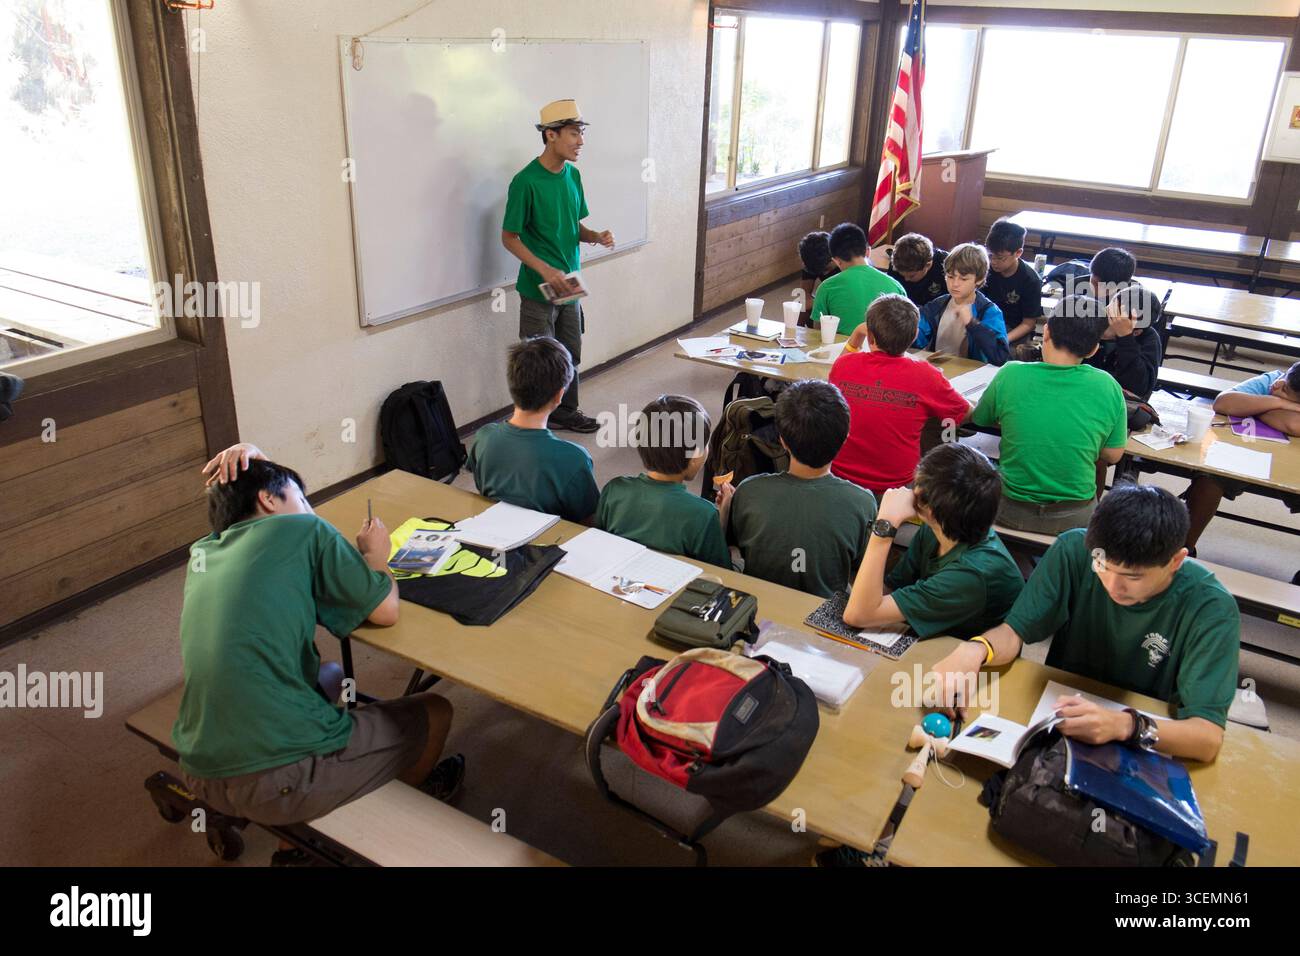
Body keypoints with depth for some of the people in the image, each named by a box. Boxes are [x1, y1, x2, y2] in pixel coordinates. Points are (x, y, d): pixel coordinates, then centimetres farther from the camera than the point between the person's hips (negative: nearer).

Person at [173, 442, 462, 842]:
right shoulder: (304, 531, -7)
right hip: (281, 779, -7)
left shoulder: (202, 552, 12)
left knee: (330, 674, 34)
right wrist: (375, 556, 17)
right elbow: (386, 612, -1)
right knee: (435, 712, 17)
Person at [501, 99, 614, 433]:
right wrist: (545, 270, -24)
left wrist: (595, 236, -7)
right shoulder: (526, 182, -17)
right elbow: (509, 237, -13)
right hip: (538, 289, -7)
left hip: (570, 284, 7)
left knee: (570, 355, 18)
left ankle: (566, 411, 36)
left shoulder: (573, 175, 4)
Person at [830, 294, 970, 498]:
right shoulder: (925, 375, -17)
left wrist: (855, 336, 15)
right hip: (897, 486, -3)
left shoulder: (844, 365, -9)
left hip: (839, 475, 3)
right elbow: (967, 414, 2)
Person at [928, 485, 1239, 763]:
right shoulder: (1074, 550, -15)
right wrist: (976, 649, -33)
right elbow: (1014, 631, -10)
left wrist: (1125, 726, -42)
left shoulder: (1211, 610, -19)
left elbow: (1208, 737, -23)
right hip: (1057, 717, 1)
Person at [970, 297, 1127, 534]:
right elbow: (1113, 456, 0)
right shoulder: (1107, 387, -12)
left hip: (1011, 513, -1)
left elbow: (979, 420, 5)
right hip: (1076, 519, 1)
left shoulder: (1010, 375, -15)